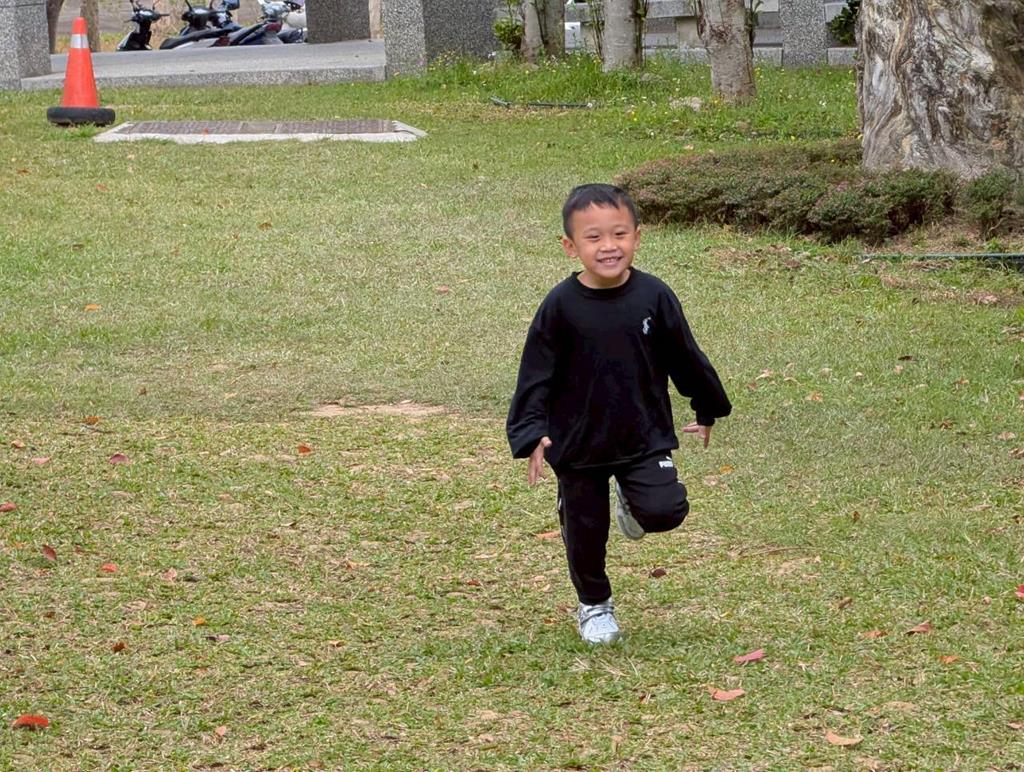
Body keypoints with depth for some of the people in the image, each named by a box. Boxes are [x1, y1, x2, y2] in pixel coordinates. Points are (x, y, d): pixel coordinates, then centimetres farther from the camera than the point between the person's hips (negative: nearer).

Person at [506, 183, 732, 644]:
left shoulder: (653, 296, -8)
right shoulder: (560, 307, -13)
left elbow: (685, 358, 6)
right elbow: (536, 376, -9)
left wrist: (708, 410, 17)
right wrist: (532, 436, -20)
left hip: (645, 437, 1)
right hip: (577, 445, -1)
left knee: (665, 510, -18)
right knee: (585, 532, 10)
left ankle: (633, 502, 18)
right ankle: (594, 606, 37)